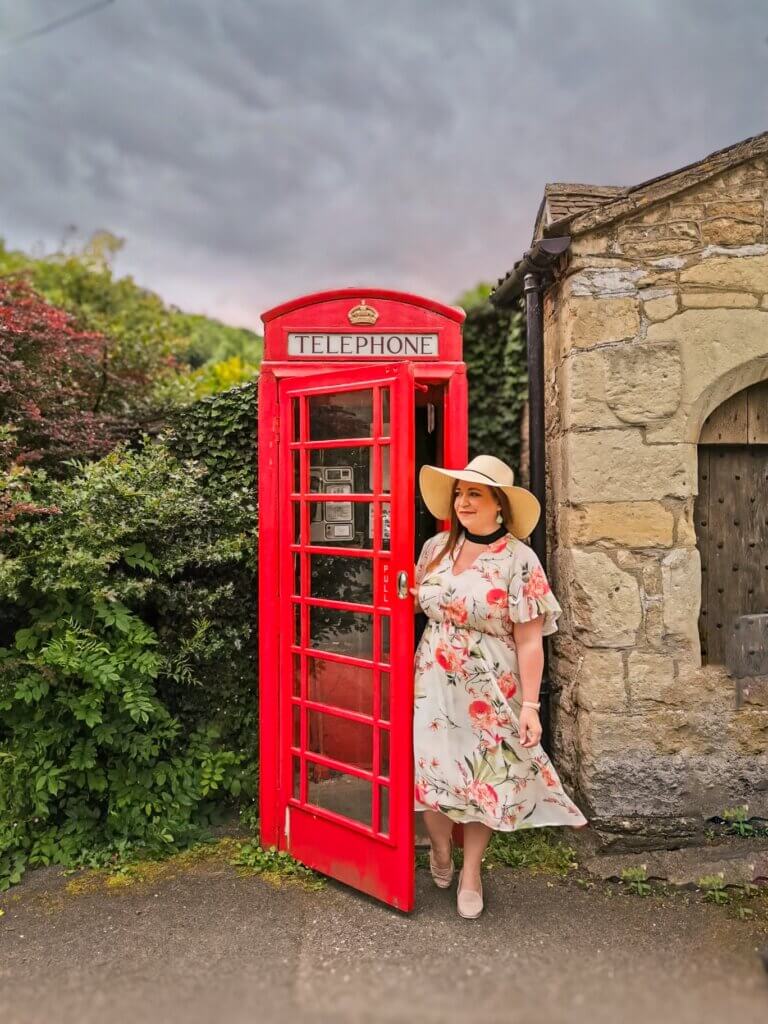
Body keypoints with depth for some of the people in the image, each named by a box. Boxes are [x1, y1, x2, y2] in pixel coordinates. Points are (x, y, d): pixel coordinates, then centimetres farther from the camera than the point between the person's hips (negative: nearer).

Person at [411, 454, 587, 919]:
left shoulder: (519, 559, -11)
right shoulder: (436, 547, 1)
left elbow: (529, 641, -11)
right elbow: (417, 607, 12)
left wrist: (530, 705, -12)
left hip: (488, 692, -3)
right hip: (432, 684, 3)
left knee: (486, 780, 9)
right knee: (429, 771, 8)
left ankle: (471, 873, 35)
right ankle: (441, 849, 40)